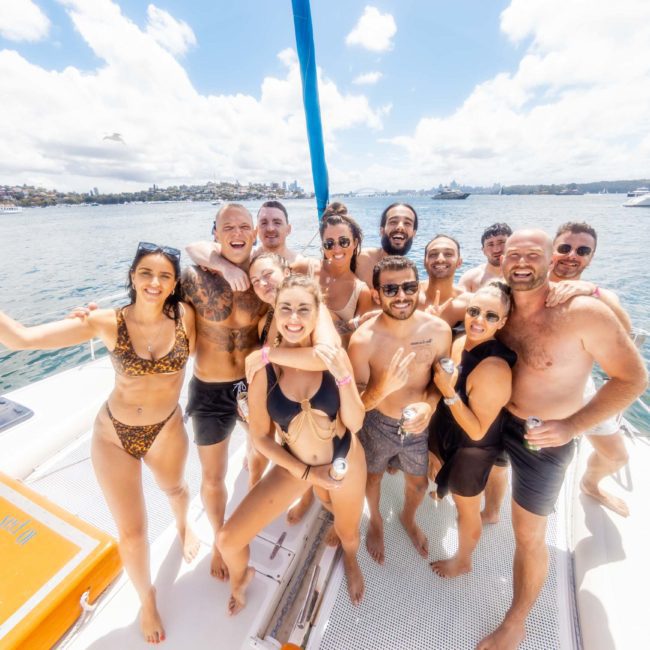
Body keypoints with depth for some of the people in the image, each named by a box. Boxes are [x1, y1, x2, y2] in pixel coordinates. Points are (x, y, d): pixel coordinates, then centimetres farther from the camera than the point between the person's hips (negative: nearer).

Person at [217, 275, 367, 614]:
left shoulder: (333, 356, -20)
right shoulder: (263, 366, -20)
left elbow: (356, 423, -17)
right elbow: (260, 437, -10)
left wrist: (343, 376, -33)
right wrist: (306, 472, -12)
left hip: (346, 460, 0)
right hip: (295, 465, 0)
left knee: (348, 534, 26)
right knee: (228, 540, -1)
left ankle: (350, 559, 68)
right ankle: (241, 577, 40)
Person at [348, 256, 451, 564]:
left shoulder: (439, 330, -20)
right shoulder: (363, 340, -28)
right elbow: (356, 403, -21)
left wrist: (428, 405, -24)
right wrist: (383, 387, -42)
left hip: (420, 426, 3)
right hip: (377, 424, -2)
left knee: (419, 483, 27)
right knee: (372, 478, 26)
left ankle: (408, 517, 65)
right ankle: (376, 521, 62)